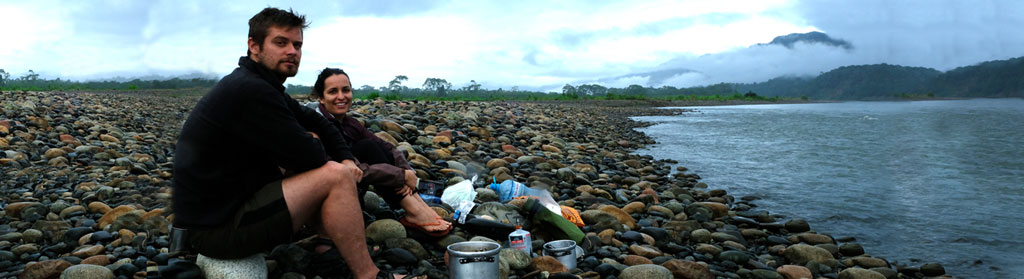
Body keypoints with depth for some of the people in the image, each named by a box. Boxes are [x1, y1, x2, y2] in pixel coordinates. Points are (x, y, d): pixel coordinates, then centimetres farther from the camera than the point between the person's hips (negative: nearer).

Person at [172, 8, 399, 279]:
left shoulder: (263, 86, 12)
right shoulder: (249, 90, -21)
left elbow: (316, 122, 18)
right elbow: (309, 158, -21)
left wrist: (347, 159, 2)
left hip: (231, 201, 11)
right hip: (216, 228, -11)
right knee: (335, 176, -19)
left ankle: (354, 249, 13)